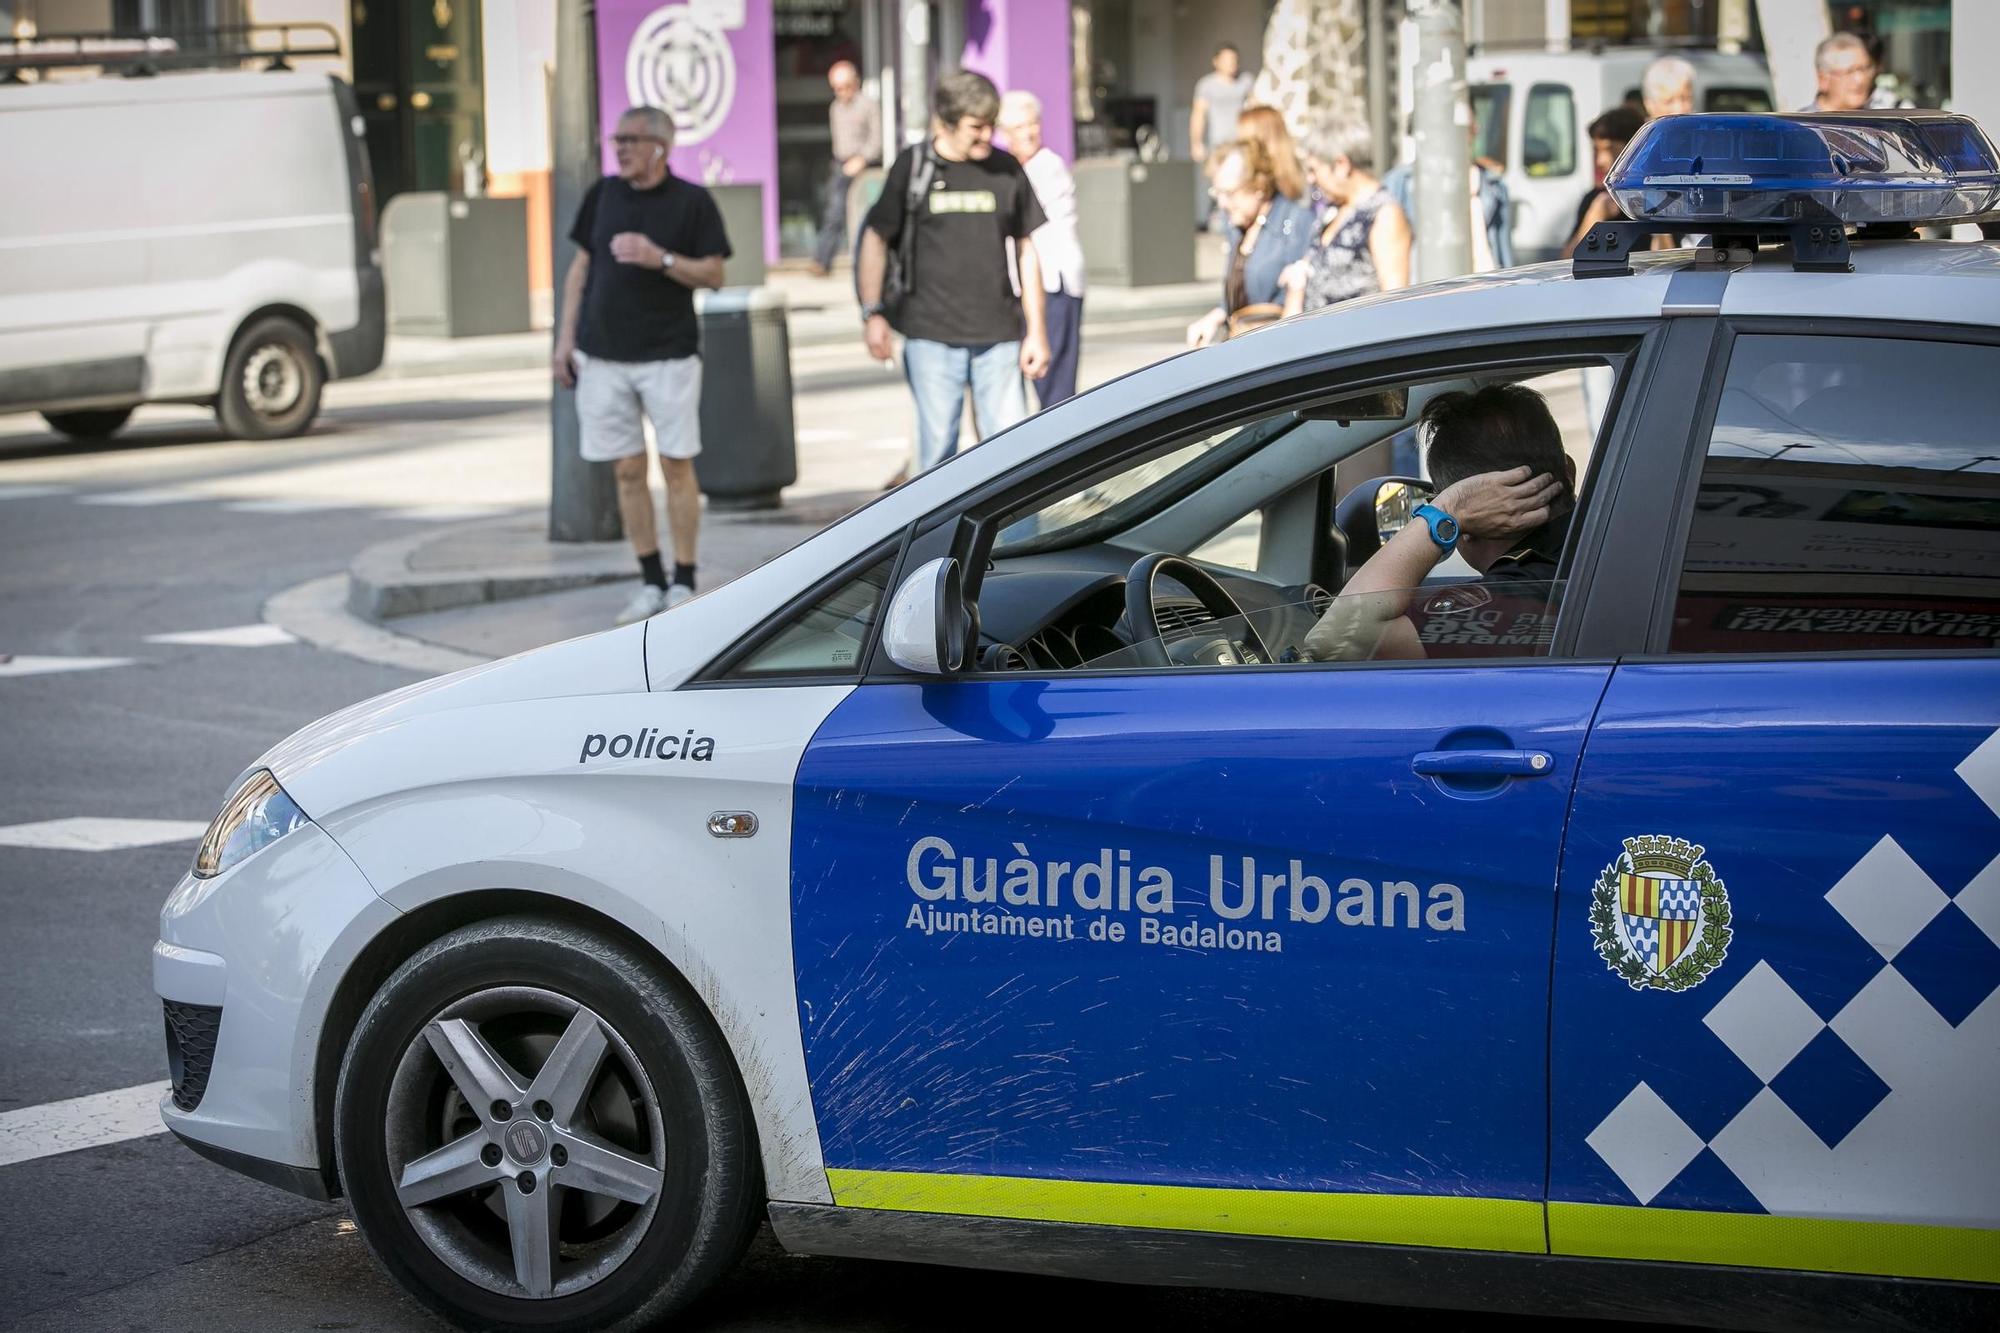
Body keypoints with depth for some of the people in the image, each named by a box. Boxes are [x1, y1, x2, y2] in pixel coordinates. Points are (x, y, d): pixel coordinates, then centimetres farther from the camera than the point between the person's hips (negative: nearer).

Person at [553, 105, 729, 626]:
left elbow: (713, 274, -5)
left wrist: (661, 259, -20)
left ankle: (683, 582, 6)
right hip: (604, 356, 4)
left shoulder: (692, 201, -3)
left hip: (668, 353, -4)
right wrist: (566, 338, 9)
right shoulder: (603, 195, 8)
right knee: (628, 471, 5)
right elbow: (581, 267, 13)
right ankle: (651, 582, 12)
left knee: (677, 466, -1)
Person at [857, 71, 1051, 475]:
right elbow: (876, 238, 5)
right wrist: (872, 313, -3)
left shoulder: (1006, 170, 7)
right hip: (931, 335, -2)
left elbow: (1027, 251, 11)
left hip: (998, 335, 2)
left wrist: (1036, 332, 8)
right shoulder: (912, 167, 0)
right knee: (938, 446, 0)